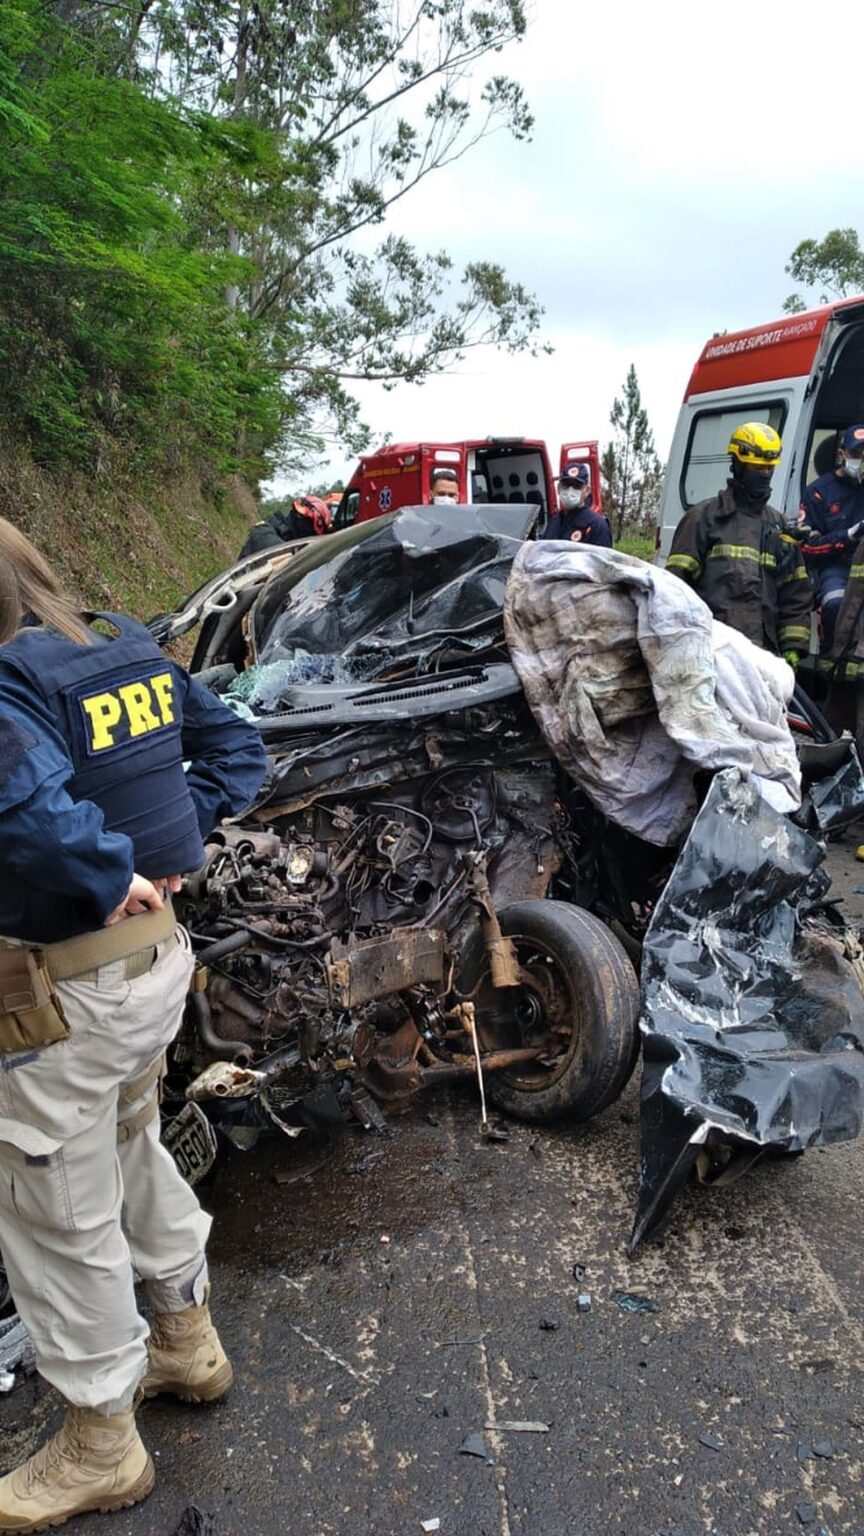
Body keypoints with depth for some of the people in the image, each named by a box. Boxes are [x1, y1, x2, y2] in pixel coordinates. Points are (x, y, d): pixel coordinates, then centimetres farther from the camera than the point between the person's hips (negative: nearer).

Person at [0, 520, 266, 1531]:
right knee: (133, 1153, 29)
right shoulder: (131, 650, 3)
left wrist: (111, 881, -25)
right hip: (156, 957, 9)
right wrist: (173, 843, 3)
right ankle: (187, 1342, 49)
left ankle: (100, 1447, 33)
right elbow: (235, 749, 11)